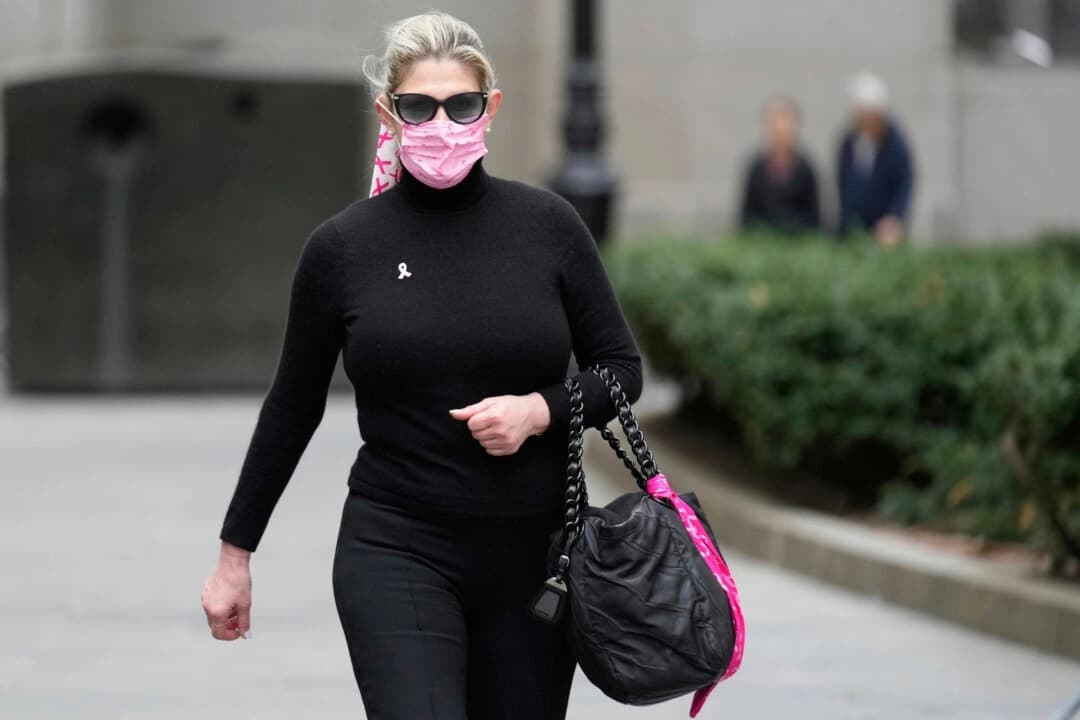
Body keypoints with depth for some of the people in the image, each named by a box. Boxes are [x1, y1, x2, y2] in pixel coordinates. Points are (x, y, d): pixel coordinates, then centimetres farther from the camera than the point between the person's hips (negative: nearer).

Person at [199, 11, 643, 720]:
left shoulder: (546, 223, 0)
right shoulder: (341, 246, -1)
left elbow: (621, 369, 7)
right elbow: (293, 406, 9)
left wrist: (540, 410, -13)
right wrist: (235, 552, 13)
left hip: (533, 553, 2)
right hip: (397, 553, -2)